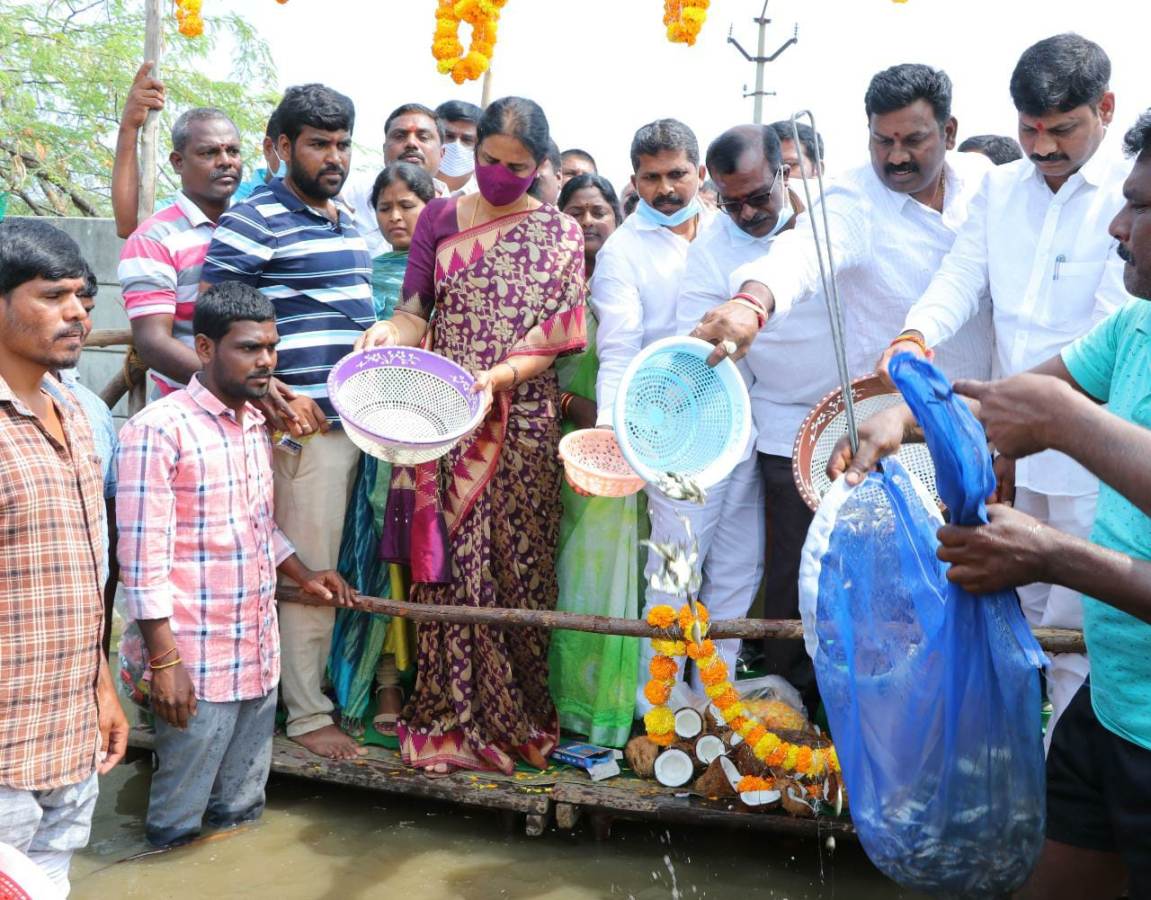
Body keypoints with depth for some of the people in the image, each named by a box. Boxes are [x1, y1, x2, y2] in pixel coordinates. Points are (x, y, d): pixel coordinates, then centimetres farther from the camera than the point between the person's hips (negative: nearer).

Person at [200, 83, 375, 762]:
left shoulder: (348, 222, 17)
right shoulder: (255, 220, -9)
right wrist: (267, 389, -26)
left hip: (360, 419, 8)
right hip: (307, 421, -8)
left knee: (331, 564, 15)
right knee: (310, 569, -2)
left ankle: (319, 679, 28)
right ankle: (307, 714, 9)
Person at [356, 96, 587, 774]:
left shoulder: (559, 234, 6)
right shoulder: (438, 220, 10)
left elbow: (554, 338, -2)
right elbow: (417, 314, 6)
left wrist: (497, 378, -18)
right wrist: (388, 331, -16)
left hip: (522, 426, 0)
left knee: (518, 567, 3)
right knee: (448, 564, -1)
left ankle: (517, 718, 18)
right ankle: (450, 718, 9)